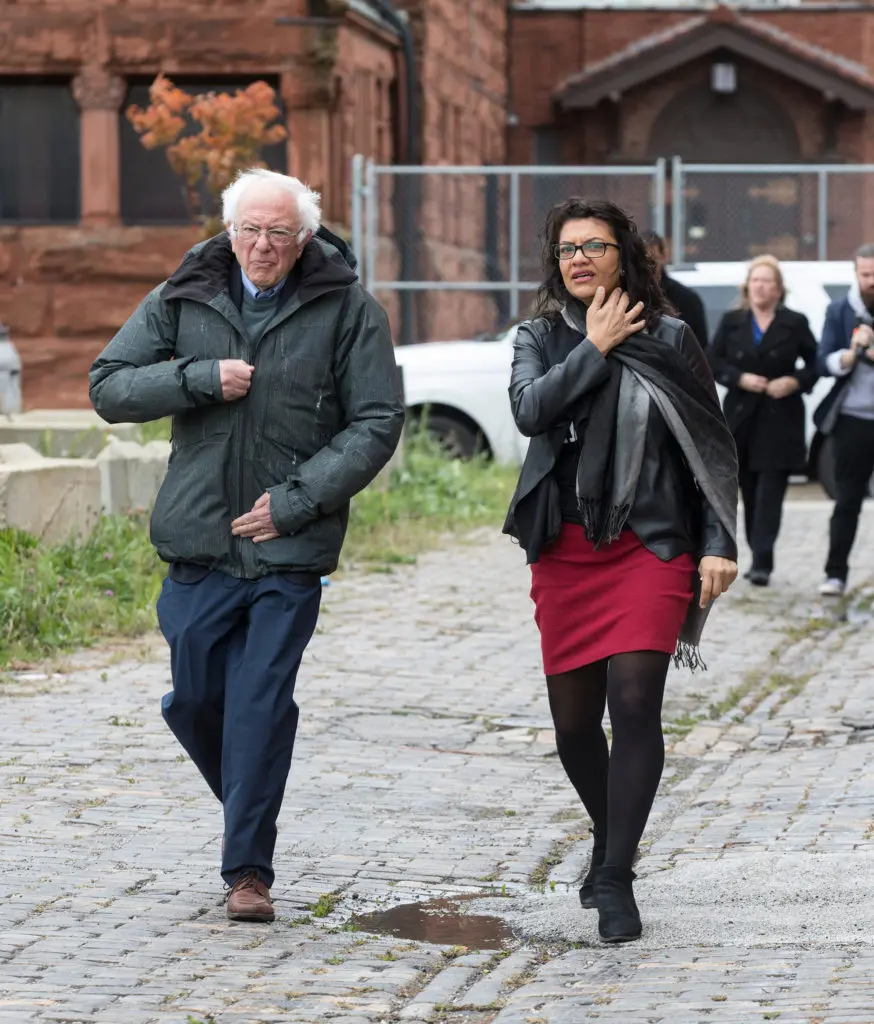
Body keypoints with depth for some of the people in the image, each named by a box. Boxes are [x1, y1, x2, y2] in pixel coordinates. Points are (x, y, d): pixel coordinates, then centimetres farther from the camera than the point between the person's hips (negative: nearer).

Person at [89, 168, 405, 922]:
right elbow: (109, 387, 4)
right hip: (199, 541, 3)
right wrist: (199, 378, -12)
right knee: (195, 699, 5)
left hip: (290, 547, -3)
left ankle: (249, 867, 1)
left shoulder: (348, 311, -1)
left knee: (262, 705, -6)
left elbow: (377, 424, -3)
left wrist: (296, 499, -12)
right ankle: (246, 805, 33)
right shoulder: (184, 300, 5)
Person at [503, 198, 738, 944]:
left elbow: (714, 448, 6)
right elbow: (529, 409, -11)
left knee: (634, 699, -17)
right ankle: (611, 839, 33)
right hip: (565, 551, 3)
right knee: (573, 719, 7)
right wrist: (594, 349, -10)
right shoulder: (541, 339, 10)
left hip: (650, 545, -3)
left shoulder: (670, 341, 5)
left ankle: (616, 880, -12)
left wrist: (719, 544, -3)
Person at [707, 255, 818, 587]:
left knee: (770, 493, -10)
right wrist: (740, 378, -10)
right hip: (742, 418, 3)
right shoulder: (732, 322, 9)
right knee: (750, 493, 6)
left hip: (780, 420, -3)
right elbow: (713, 361, 6)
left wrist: (795, 382, -11)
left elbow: (815, 363, 7)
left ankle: (762, 562, -16)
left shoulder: (795, 323, 3)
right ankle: (759, 558, 16)